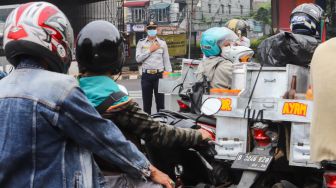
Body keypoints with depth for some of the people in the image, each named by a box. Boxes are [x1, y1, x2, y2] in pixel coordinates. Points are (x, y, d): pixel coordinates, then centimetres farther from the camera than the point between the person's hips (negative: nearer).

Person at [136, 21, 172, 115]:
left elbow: (166, 60, 6)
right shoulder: (141, 43, 5)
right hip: (146, 75, 1)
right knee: (146, 103, 8)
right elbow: (138, 59, -6)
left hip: (159, 75, 0)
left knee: (160, 102, 2)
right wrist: (150, 50, -10)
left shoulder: (162, 43, 6)